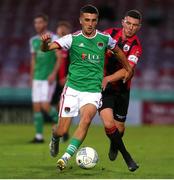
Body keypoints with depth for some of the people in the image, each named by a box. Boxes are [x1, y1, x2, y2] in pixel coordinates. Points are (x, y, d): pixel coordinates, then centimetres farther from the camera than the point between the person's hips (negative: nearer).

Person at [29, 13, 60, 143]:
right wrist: (32, 78, 17)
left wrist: (53, 74, -20)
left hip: (49, 79, -6)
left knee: (45, 106, -16)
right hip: (37, 78, 6)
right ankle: (39, 136, 6)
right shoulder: (33, 40, 12)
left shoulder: (53, 38, -7)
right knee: (36, 107, 1)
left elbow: (60, 58, -10)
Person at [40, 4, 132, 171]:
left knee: (86, 118, -30)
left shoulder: (104, 38, 3)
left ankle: (66, 157, -29)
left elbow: (117, 51, 24)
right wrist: (45, 43, -39)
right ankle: (54, 139, 38)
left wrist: (128, 69, 31)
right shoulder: (73, 38, -5)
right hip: (72, 89, -1)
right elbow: (47, 48, -16)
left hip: (93, 91, 1)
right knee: (62, 131, -2)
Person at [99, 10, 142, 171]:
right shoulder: (110, 33, -5)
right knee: (109, 124, -20)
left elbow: (127, 70, -23)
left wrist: (108, 79, -37)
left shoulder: (136, 47, -10)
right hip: (103, 87, -1)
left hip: (121, 89, 1)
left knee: (119, 128, 9)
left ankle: (114, 145, 47)